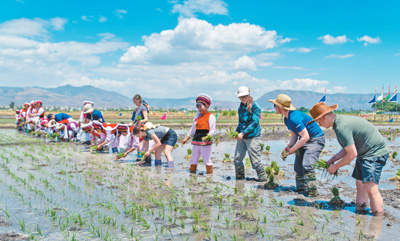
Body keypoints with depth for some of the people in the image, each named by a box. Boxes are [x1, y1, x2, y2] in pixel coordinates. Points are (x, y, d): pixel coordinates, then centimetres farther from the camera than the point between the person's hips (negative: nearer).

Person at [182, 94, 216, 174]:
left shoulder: (210, 116, -4)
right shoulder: (198, 116, 18)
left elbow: (212, 130, -10)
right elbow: (193, 129, 26)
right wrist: (186, 139, 24)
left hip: (205, 143, -7)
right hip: (196, 141, 7)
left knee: (207, 160, -3)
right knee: (193, 160, 10)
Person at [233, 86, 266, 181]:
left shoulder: (255, 106, -8)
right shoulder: (241, 107, 12)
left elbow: (254, 123, -15)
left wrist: (243, 133, -20)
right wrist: (236, 132, 2)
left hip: (253, 137, -6)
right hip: (242, 137, 7)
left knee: (255, 160, -4)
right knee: (237, 159, 6)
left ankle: (263, 177, 11)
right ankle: (240, 177, 20)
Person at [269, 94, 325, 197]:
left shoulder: (294, 118, -28)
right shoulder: (287, 119, 5)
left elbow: (305, 137, -28)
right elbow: (294, 135, 12)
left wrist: (293, 149, -19)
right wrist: (289, 146, -7)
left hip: (316, 139, -10)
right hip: (305, 141, 10)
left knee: (307, 165, -22)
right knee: (298, 166, 11)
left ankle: (312, 192, -17)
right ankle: (301, 189, 21)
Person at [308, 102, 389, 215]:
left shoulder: (341, 127, -25)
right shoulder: (340, 120, 8)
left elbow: (352, 154, -23)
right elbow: (349, 147, 16)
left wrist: (335, 166, -10)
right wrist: (333, 159, 11)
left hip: (375, 153, -11)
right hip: (365, 153, 11)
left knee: (370, 188, -15)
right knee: (360, 184, 13)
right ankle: (359, 211, 20)